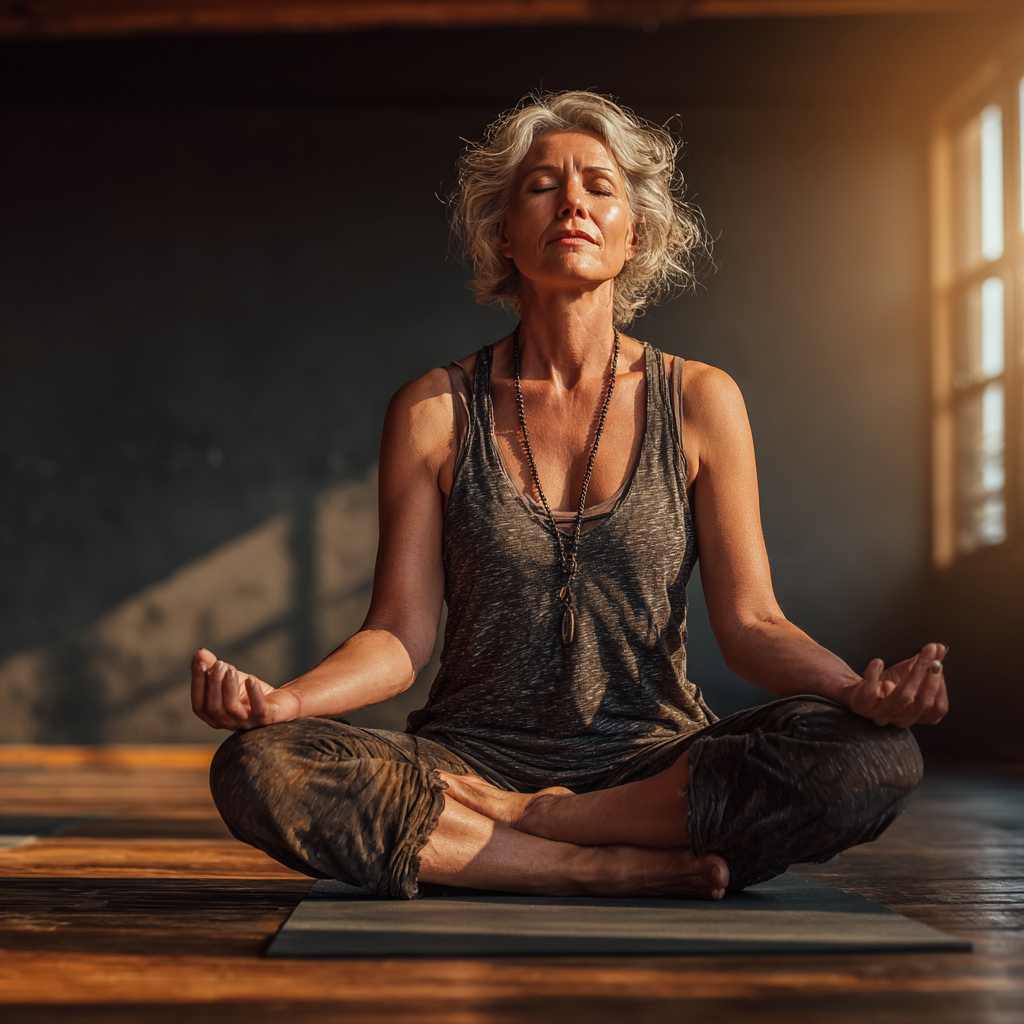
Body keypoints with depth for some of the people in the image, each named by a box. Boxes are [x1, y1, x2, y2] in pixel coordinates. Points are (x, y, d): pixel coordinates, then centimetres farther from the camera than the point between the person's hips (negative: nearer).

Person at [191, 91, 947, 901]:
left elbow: (749, 621, 1)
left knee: (876, 764, -28)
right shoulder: (435, 411, 3)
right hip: (474, 756, 0)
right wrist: (279, 700, -20)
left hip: (656, 760, 1)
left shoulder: (700, 402, 3)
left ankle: (508, 822, -16)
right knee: (257, 768, -28)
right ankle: (627, 868, -22)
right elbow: (401, 633, 0)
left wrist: (858, 691, -20)